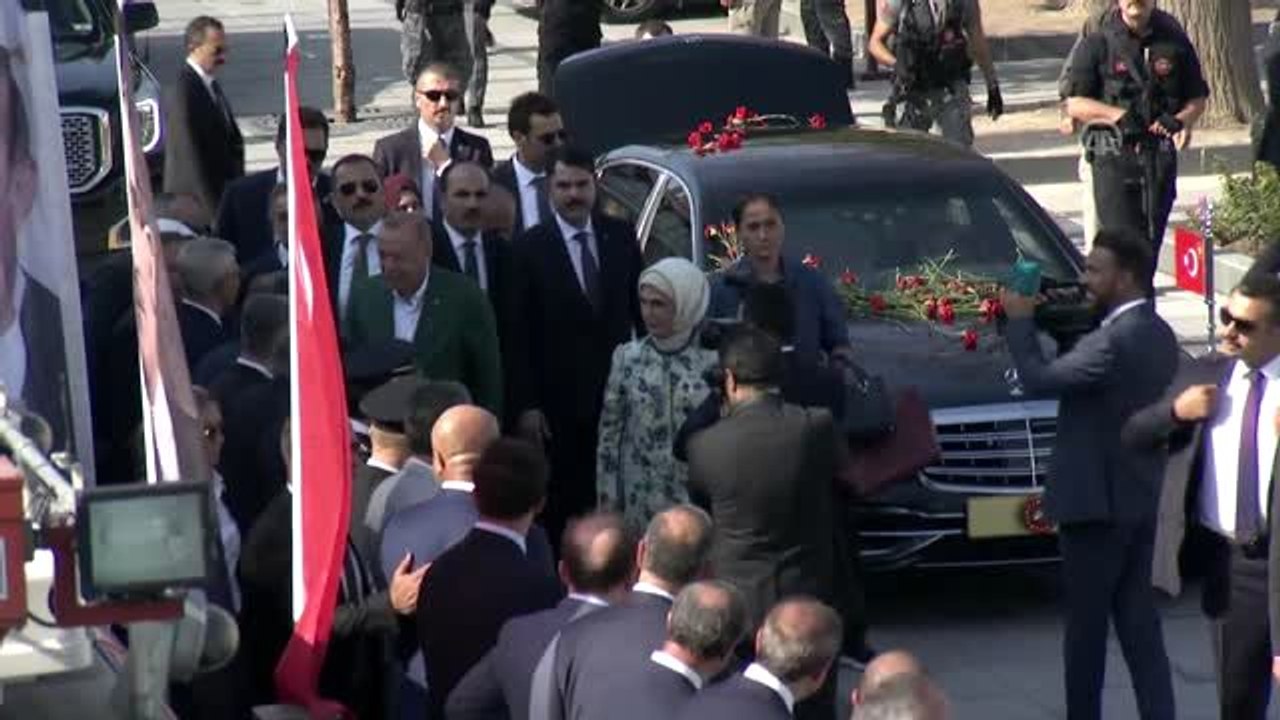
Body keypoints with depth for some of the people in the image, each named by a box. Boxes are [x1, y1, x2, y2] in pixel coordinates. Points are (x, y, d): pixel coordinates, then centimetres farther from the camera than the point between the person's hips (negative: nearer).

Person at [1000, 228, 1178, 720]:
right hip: (1141, 499, 9)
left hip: (1097, 502, -9)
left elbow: (1037, 380, -17)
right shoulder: (1159, 335, 8)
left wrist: (1021, 321, -6)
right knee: (1138, 618, 11)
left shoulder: (1113, 341, -23)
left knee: (1087, 623, 3)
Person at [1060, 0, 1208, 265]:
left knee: (1151, 242, 5)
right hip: (1114, 156, -3)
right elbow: (1075, 104, -3)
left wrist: (1182, 121, -8)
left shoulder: (1174, 42, 8)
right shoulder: (1097, 44, 0)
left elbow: (1197, 99, 14)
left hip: (1161, 156, 3)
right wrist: (1120, 116, -17)